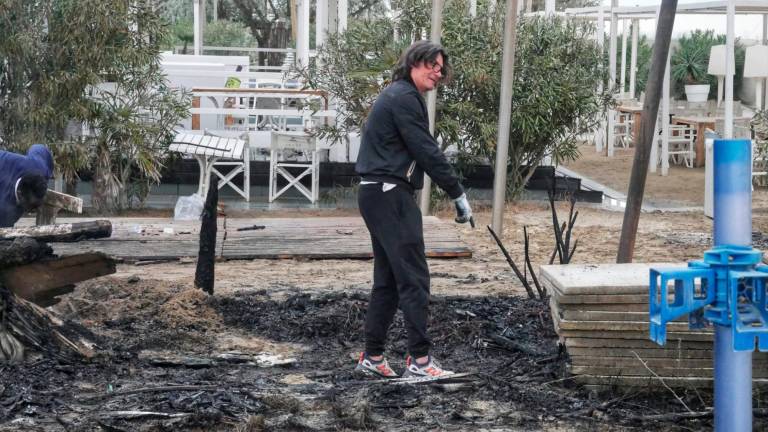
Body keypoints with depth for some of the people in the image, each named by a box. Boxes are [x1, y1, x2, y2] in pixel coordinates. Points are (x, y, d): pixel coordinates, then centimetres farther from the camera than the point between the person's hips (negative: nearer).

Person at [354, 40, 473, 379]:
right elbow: (427, 151, -16)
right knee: (414, 277, -9)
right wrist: (458, 194, -11)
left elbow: (423, 149, 20)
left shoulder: (396, 95, 21)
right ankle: (419, 359, -8)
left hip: (377, 194, 11)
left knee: (388, 278, 13)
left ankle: (372, 357, 16)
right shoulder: (404, 98, -12)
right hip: (390, 195, -11)